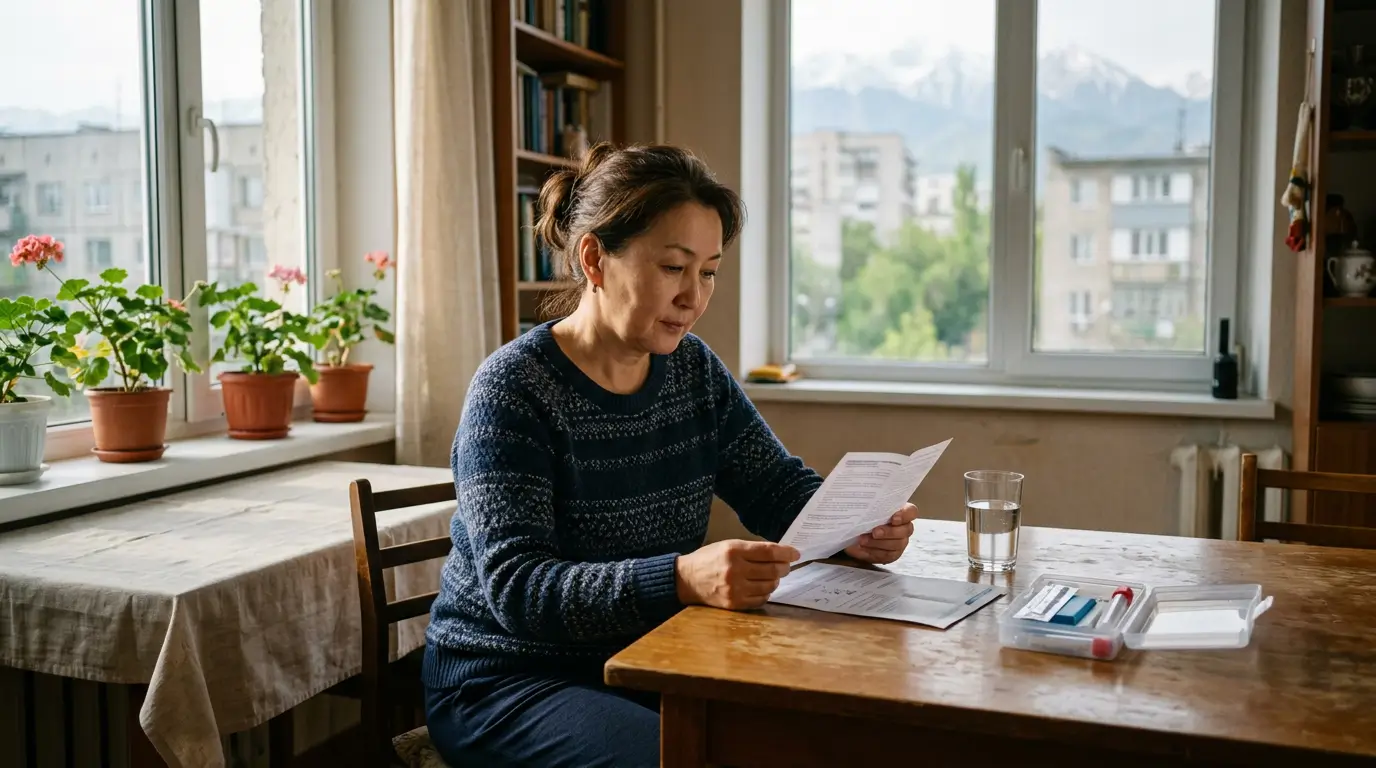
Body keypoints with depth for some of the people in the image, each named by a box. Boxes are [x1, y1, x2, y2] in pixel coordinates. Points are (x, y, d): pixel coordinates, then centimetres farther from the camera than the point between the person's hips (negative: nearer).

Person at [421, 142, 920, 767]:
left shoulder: (693, 370, 3)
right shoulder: (513, 389, -18)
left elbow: (782, 488, 7)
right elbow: (515, 587, -26)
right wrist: (682, 579, -41)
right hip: (508, 683, -6)